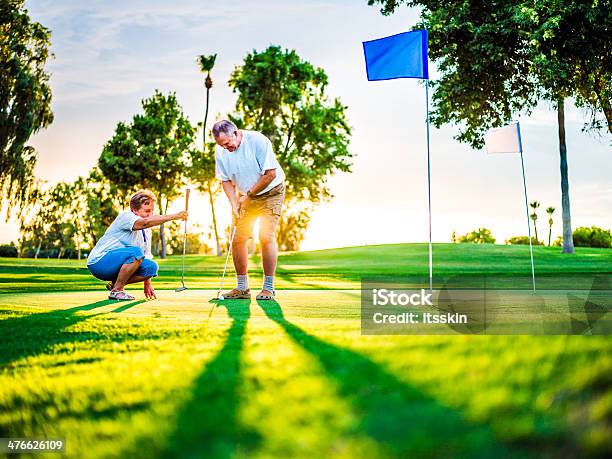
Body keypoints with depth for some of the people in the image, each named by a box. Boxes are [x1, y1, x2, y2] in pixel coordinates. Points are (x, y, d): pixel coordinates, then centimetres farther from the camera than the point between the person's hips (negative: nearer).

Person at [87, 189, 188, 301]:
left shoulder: (147, 231, 11)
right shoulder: (126, 216, -15)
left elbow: (146, 256, 15)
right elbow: (146, 222, -37)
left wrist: (147, 284, 9)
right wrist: (174, 216, -41)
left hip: (116, 264, 8)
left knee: (152, 266, -8)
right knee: (136, 252, -29)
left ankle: (114, 284, 3)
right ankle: (116, 291, -18)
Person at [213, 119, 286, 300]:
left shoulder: (258, 141, -23)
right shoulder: (221, 151, -8)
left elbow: (271, 173, -21)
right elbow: (226, 181, 1)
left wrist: (249, 194, -17)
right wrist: (234, 204, -14)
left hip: (270, 192, -5)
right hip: (245, 197, 5)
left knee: (266, 236, -16)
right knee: (237, 239, -4)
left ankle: (268, 288, -9)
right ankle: (242, 287, 6)